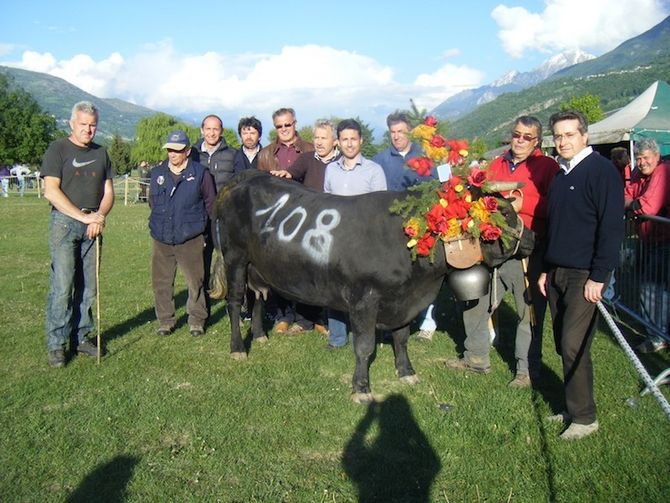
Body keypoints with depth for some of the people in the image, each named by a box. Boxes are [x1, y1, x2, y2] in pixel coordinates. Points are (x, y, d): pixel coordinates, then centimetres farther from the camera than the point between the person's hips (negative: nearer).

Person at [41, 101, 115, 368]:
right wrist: (84, 217, -15)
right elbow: (51, 191, -9)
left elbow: (108, 192, 12)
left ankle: (81, 338, 17)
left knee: (88, 287, 6)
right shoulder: (57, 149, 0)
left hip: (93, 225, 5)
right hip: (64, 223, -5)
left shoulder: (101, 153, 15)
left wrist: (99, 216, -8)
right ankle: (56, 345, 0)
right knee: (62, 286, -8)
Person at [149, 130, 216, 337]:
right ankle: (165, 320, 22)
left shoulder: (200, 173, -3)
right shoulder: (157, 173, 7)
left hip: (191, 239, -3)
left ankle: (196, 320, 16)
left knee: (196, 281, 2)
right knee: (161, 282, 8)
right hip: (161, 240, 3)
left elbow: (211, 204, 5)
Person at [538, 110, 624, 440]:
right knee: (563, 345, 10)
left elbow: (612, 227, -15)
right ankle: (573, 408, 21)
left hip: (585, 276, -8)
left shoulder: (601, 171, -10)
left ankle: (584, 417, 6)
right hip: (557, 273, 8)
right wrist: (546, 270, 18)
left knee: (574, 346, -7)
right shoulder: (560, 175, 15)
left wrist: (599, 277, -18)